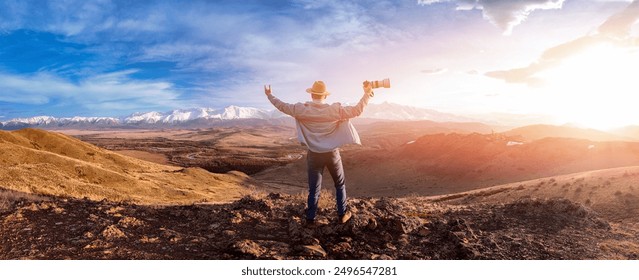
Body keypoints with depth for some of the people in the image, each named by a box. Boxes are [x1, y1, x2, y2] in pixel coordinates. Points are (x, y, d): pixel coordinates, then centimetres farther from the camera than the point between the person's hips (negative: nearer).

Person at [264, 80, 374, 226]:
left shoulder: (303, 109, -10)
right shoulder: (335, 109, -13)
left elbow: (283, 107, 1)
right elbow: (357, 110, -13)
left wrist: (269, 95, 15)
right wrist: (367, 93, -3)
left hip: (314, 154, 1)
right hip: (332, 153, -1)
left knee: (314, 189, 12)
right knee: (340, 184, 18)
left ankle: (310, 219, 18)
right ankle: (342, 215, 24)